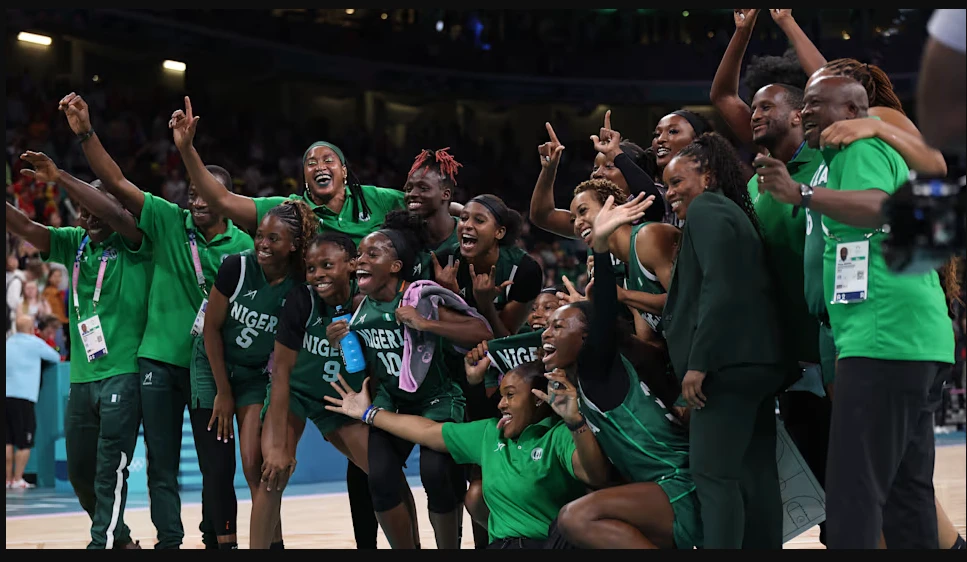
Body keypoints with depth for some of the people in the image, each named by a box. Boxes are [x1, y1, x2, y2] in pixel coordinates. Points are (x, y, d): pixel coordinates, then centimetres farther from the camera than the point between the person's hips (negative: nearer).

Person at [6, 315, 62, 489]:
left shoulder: (9, 342, 15)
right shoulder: (34, 343, -1)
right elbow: (56, 358, 9)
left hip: (7, 394, 6)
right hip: (23, 395, -6)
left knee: (8, 441, 8)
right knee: (25, 442, -1)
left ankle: (8, 479, 7)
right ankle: (17, 480, -4)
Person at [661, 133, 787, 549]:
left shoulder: (706, 209, -4)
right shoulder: (734, 213, 24)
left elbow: (719, 289, -17)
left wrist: (698, 361, -19)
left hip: (727, 363, -10)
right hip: (759, 361, 10)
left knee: (712, 472, -12)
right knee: (755, 473, 8)